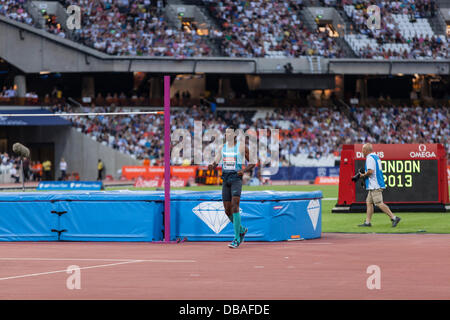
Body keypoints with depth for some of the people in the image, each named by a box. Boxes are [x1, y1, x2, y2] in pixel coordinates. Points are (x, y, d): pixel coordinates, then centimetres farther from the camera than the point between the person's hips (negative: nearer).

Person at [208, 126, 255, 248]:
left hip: (236, 178, -5)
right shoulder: (222, 147, 13)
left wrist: (244, 171, -13)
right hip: (225, 179, 5)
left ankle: (237, 239, -17)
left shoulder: (242, 147, 0)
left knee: (234, 206, -18)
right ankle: (241, 230, 31)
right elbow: (216, 161, 9)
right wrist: (212, 166, -14)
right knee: (227, 210, 6)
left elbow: (252, 163, 5)